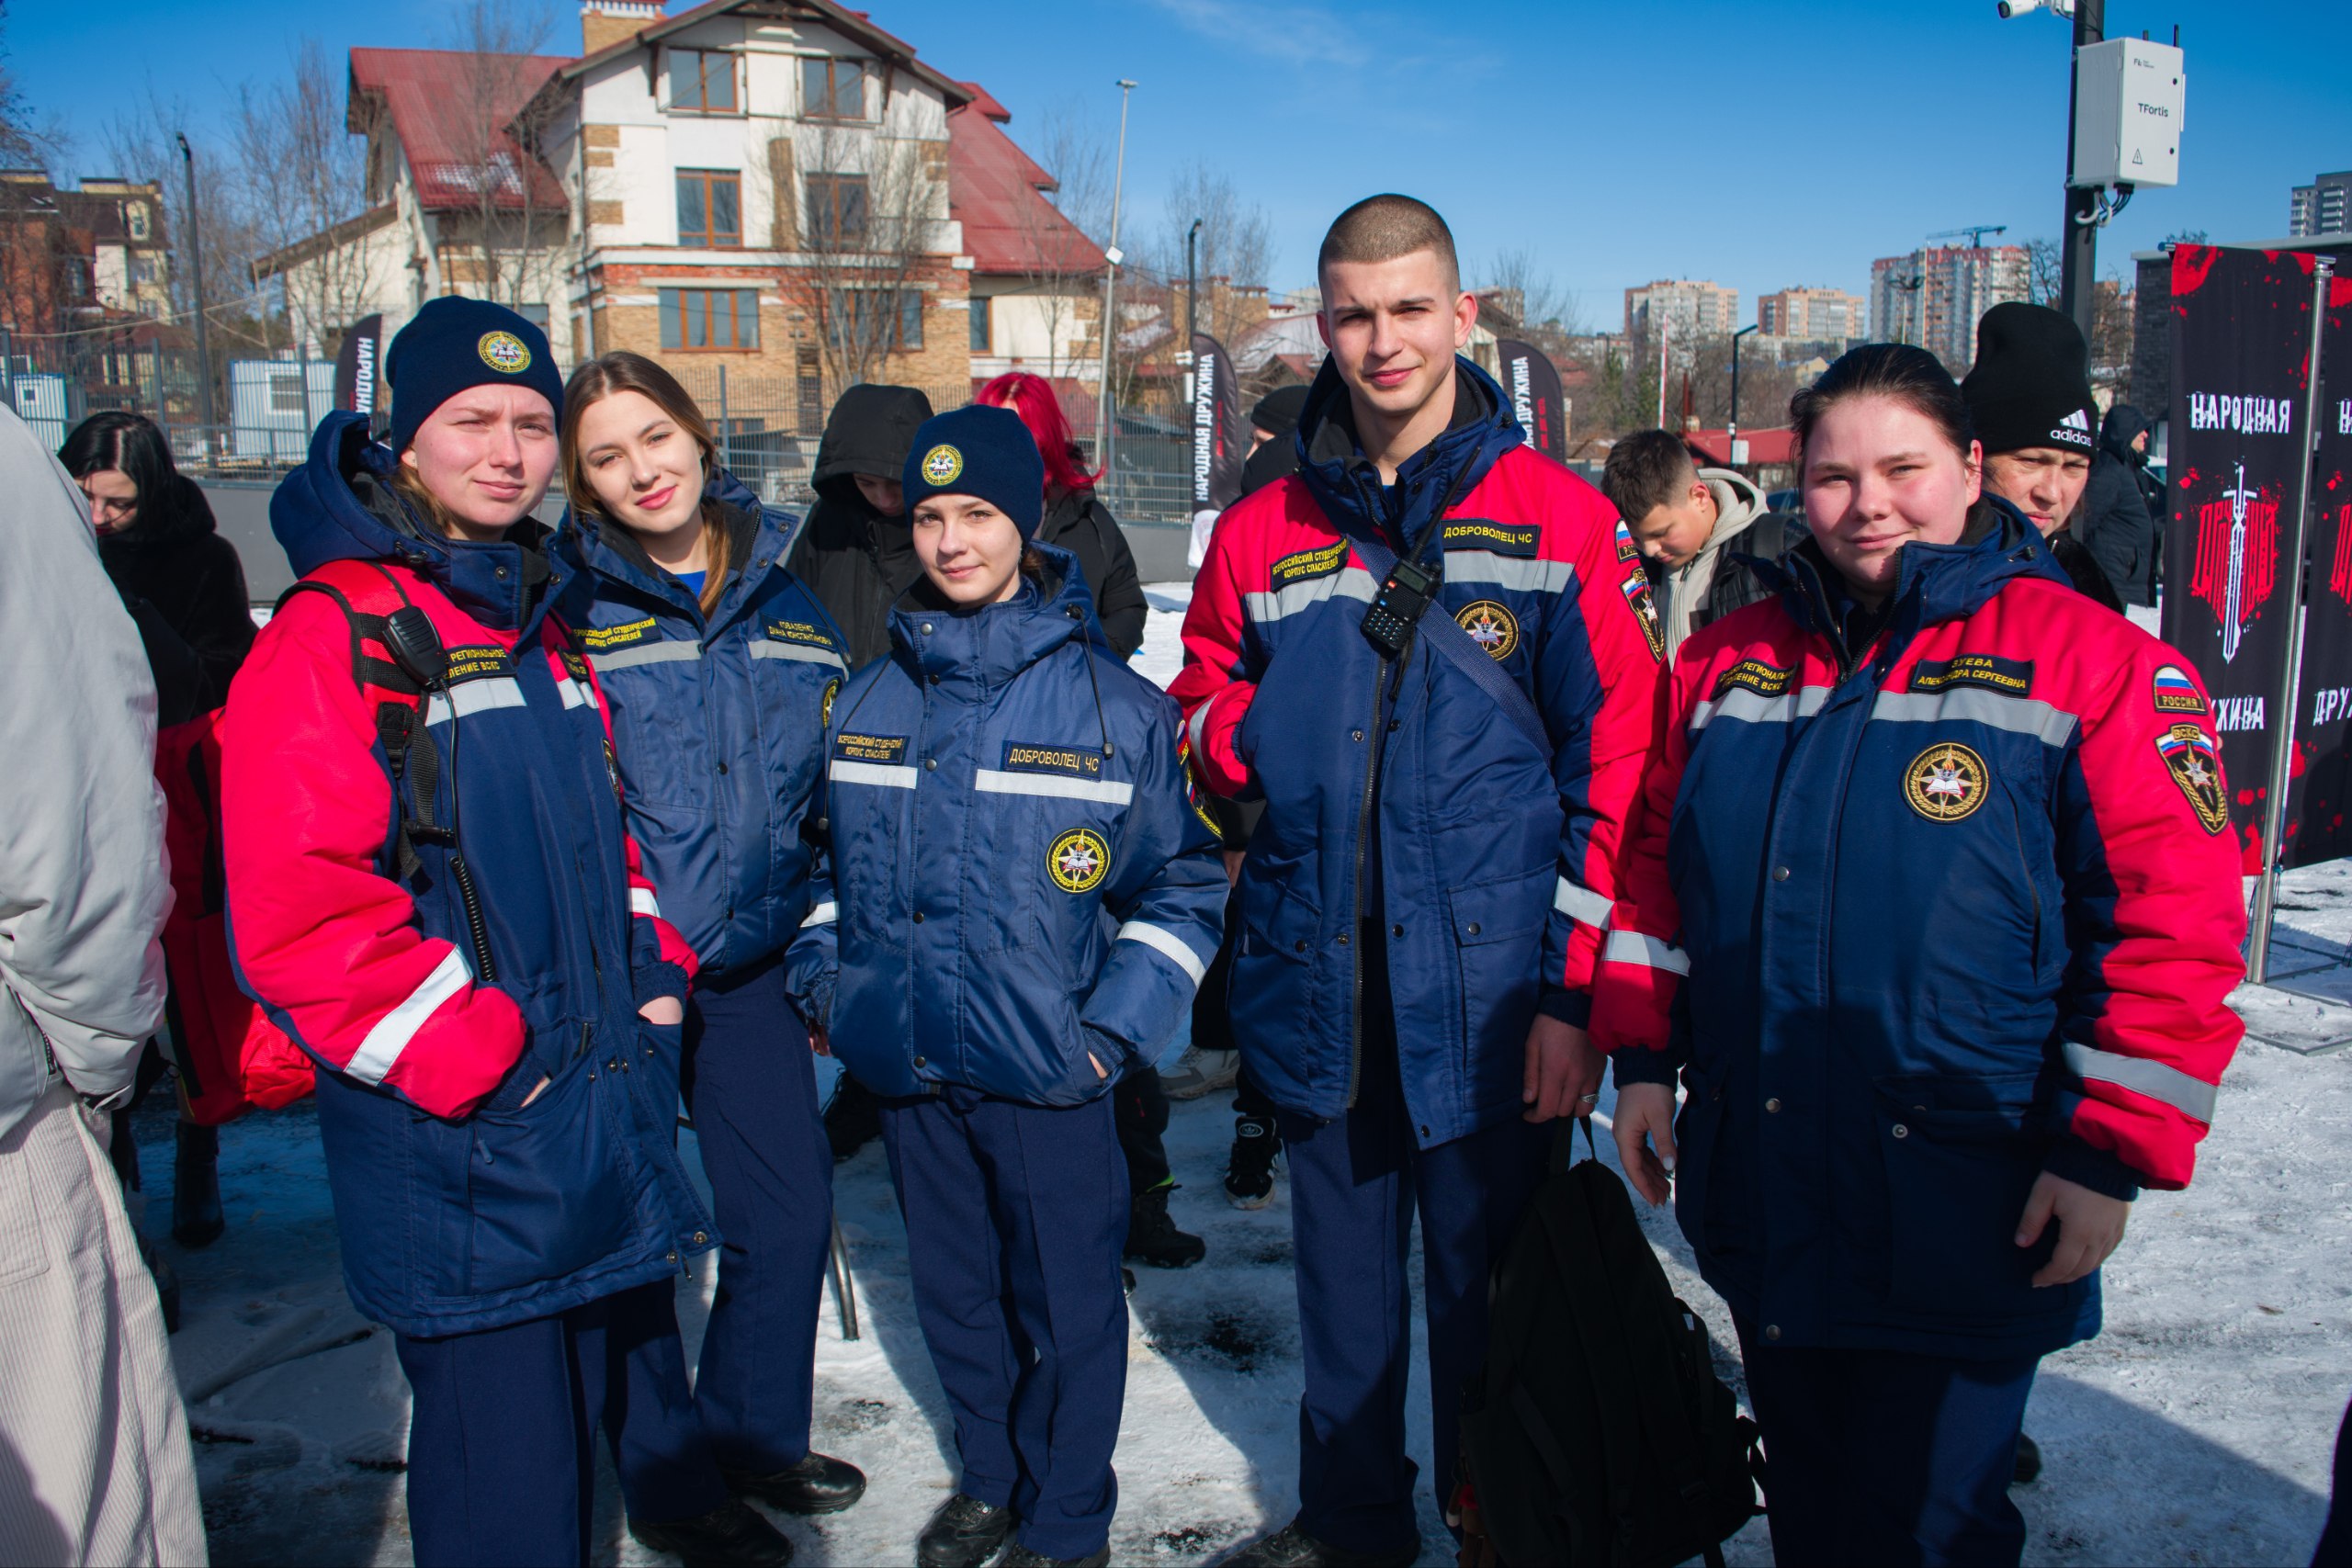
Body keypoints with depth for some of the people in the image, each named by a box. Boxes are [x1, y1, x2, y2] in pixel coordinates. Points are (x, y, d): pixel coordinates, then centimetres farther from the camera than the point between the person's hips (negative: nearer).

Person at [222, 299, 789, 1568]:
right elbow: (296, 908, -21)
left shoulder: (538, 626, 12)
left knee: (630, 1315, 27)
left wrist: (650, 968, 8)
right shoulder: (334, 633, -15)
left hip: (612, 1075, 8)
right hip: (459, 1130, -8)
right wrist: (466, 1057, -18)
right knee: (504, 1436, 1)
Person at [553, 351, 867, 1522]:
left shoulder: (784, 602, 7)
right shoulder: (562, 610, -6)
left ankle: (754, 1438, 32)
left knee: (790, 1215, 10)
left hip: (752, 964, 4)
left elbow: (836, 795, 14)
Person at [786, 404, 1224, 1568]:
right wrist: (823, 977, 8)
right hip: (906, 1070, 4)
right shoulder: (868, 703, 5)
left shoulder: (1110, 703, -8)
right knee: (953, 1289, 19)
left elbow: (1183, 883, -4)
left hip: (1046, 1073, -4)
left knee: (1065, 1304, 8)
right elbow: (834, 860, 19)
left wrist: (1114, 1028, -11)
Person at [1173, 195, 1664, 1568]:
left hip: (1491, 1005, -3)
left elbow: (1618, 769, -5)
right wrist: (1264, 735, -6)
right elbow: (1204, 717, 18)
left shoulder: (1562, 522, -3)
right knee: (1344, 1286, 18)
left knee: (1486, 1294, 11)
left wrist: (1576, 990, -9)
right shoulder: (1262, 536, 6)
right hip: (1320, 1001, 3)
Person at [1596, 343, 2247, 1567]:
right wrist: (1643, 1061, 9)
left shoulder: (2089, 659, -8)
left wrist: (2110, 1154, -12)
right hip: (1757, 1201, 5)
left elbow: (2174, 923, -10)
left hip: (1967, 1226, -4)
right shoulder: (1730, 661, 6)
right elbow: (1655, 865, 13)